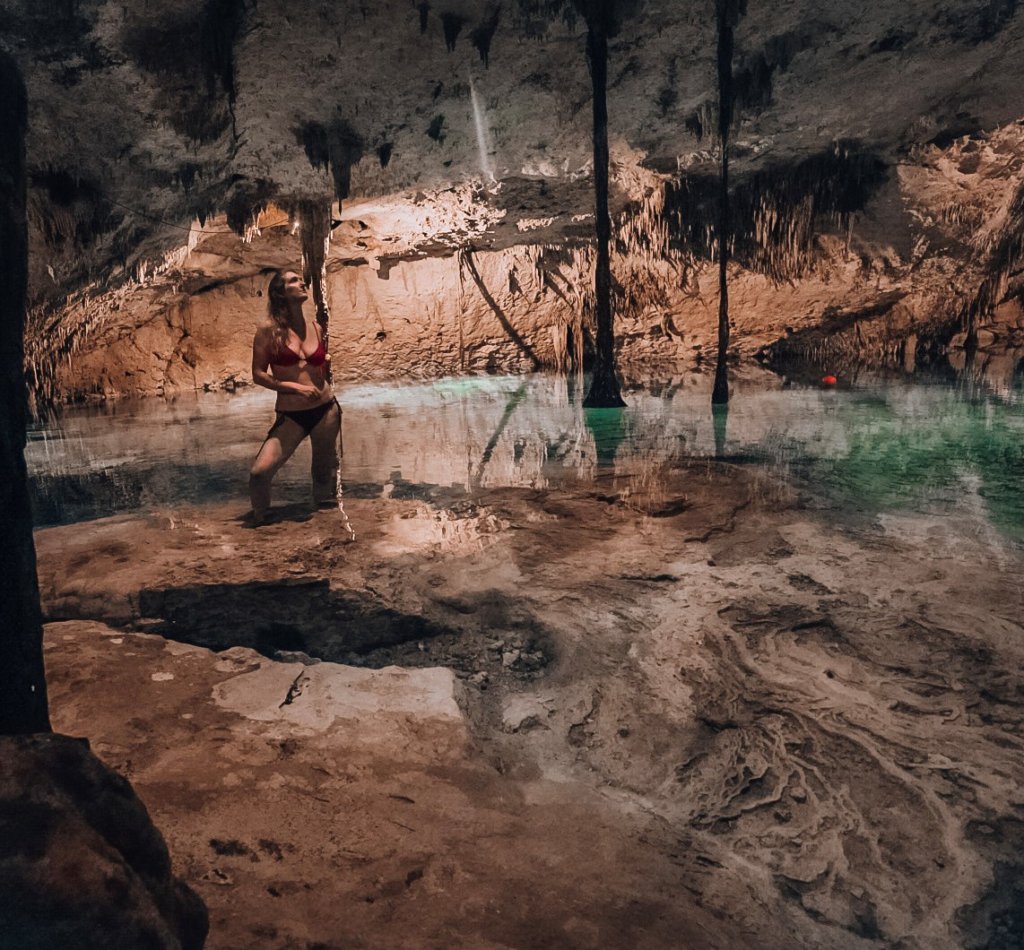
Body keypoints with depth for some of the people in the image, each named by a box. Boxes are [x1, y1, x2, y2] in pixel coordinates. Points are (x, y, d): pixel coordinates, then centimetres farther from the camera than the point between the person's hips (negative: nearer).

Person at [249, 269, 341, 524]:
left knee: (326, 472, 11)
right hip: (290, 416, -3)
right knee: (260, 472, -15)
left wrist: (329, 364, 1)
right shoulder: (269, 333, -4)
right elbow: (258, 374, -5)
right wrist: (294, 386, -15)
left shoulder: (316, 328, 7)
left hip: (325, 410, 3)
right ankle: (260, 520, 13)